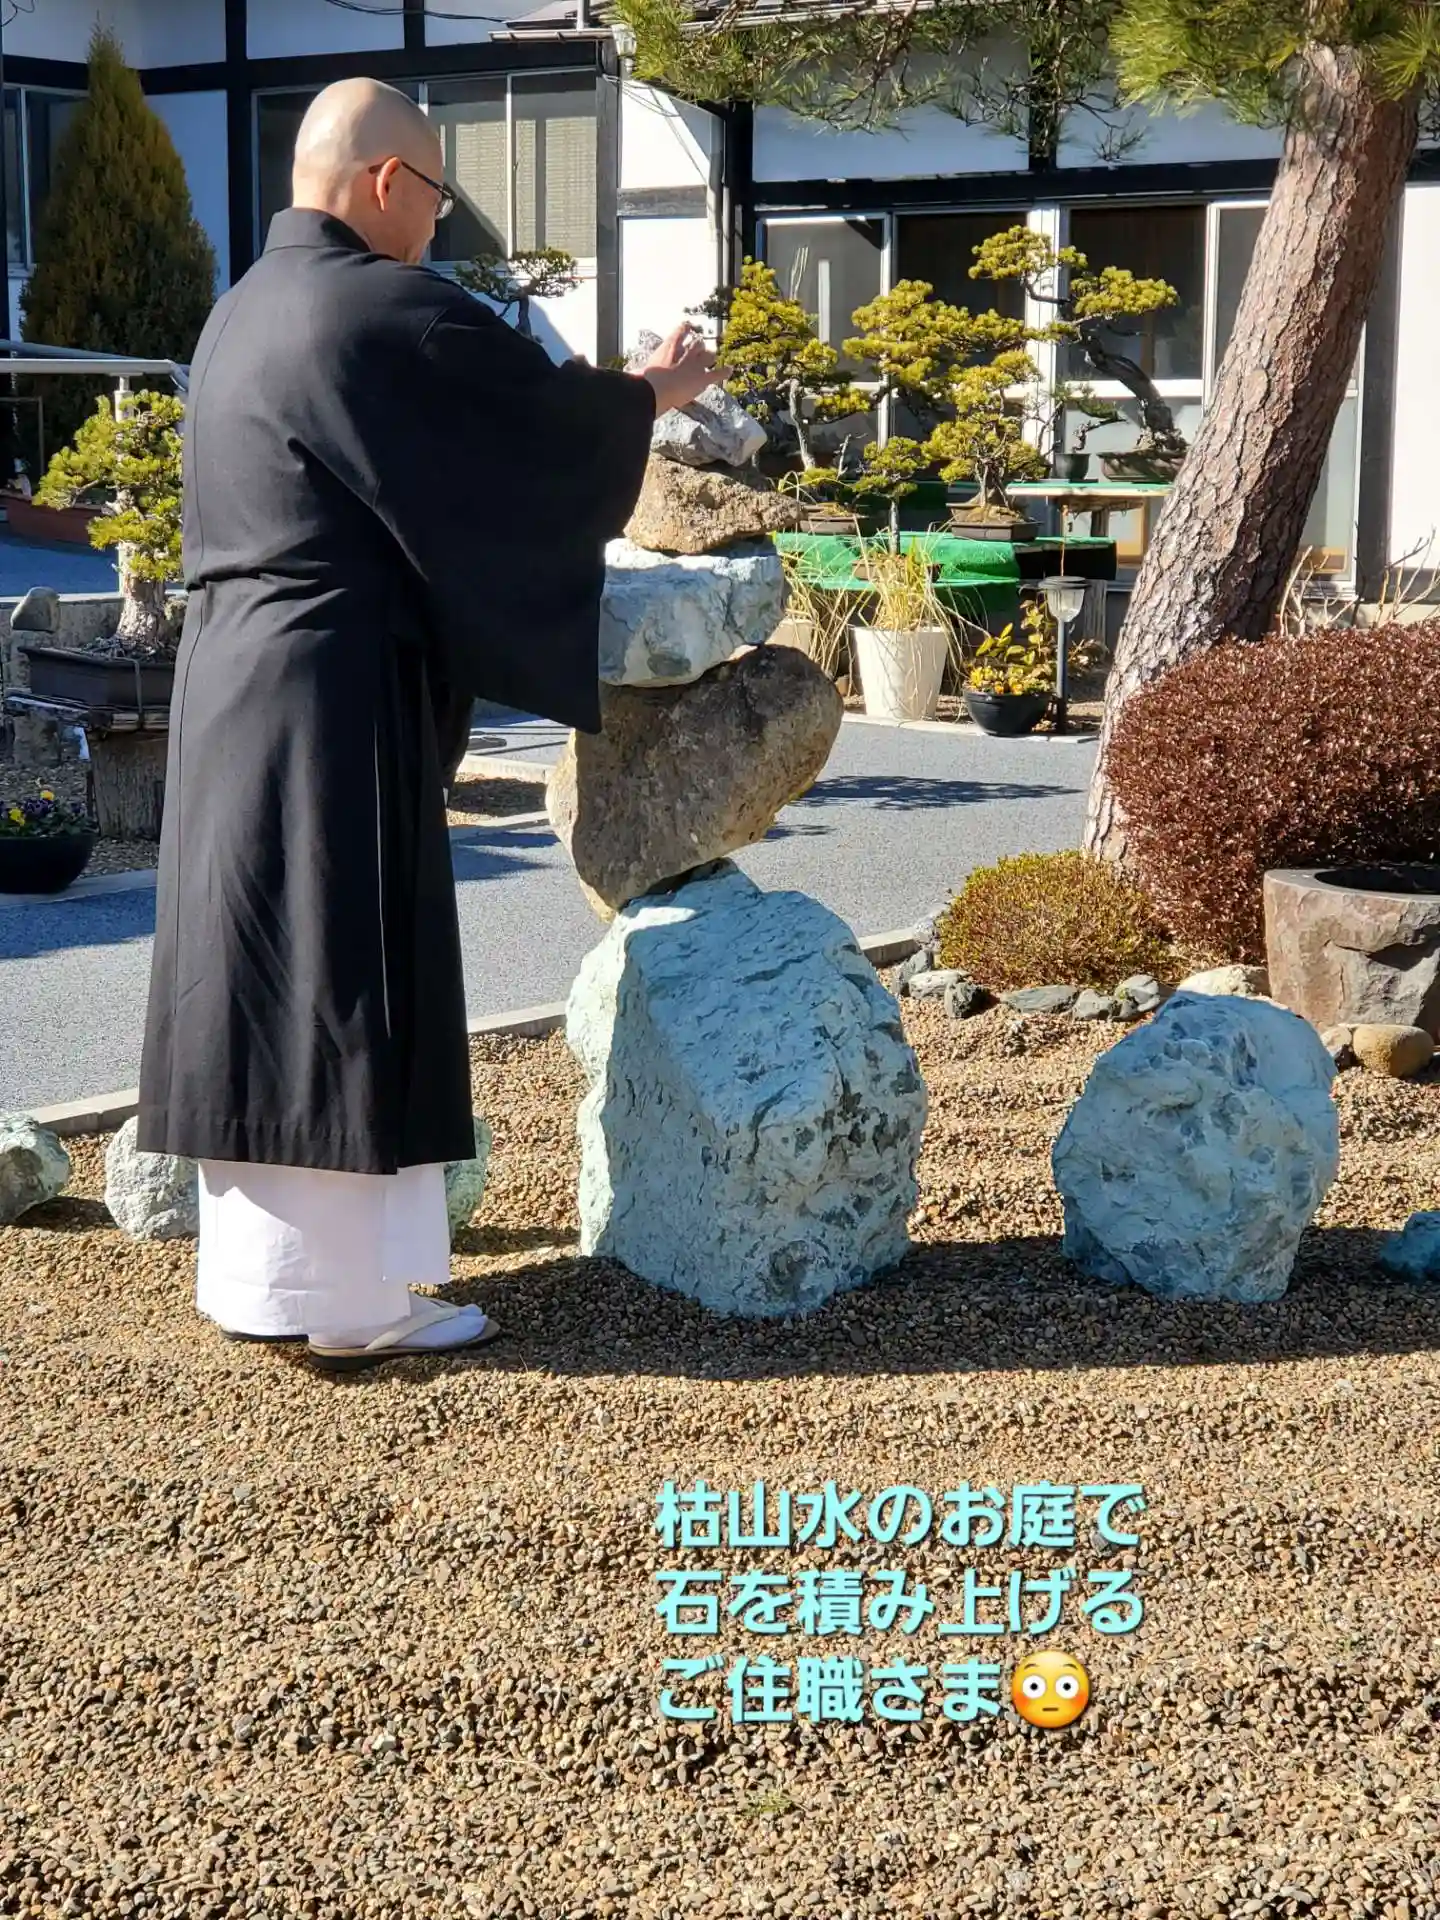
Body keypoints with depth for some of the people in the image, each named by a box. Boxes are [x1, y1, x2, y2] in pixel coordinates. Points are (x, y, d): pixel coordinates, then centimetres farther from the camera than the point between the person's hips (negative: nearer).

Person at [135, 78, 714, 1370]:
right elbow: (548, 423, -7)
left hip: (240, 683, 9)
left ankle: (259, 1274, 18)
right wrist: (653, 392, 13)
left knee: (262, 971, 11)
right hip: (337, 692, -9)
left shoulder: (248, 311, 14)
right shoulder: (382, 310, -15)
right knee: (346, 984, -4)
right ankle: (352, 1298, 2)